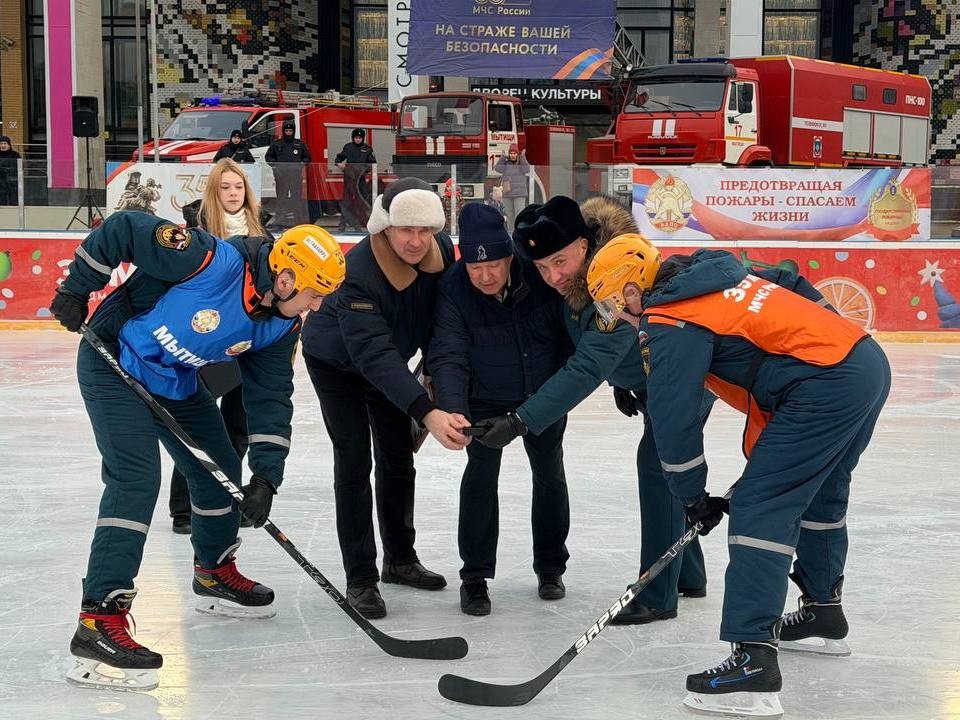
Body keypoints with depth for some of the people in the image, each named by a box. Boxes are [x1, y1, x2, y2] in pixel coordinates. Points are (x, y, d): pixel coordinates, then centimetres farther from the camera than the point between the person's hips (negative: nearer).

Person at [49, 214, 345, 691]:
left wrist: (266, 475, -12)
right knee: (137, 478, -21)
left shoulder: (281, 325, -8)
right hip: (114, 362, -8)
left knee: (220, 469, 16)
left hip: (177, 379, 8)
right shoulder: (211, 261, -32)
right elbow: (123, 229, -25)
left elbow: (270, 397, -4)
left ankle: (215, 575, 41)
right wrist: (77, 289, -16)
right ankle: (100, 619, -23)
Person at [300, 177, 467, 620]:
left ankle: (400, 559, 29)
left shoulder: (442, 251, -23)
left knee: (398, 457, 13)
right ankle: (360, 579, -2)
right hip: (336, 362, -6)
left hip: (390, 357, 6)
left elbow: (440, 319, -4)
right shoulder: (358, 271, -41)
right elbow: (374, 355, -47)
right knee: (354, 463, -9)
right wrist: (427, 413, -55)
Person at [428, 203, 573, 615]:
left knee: (549, 475, 10)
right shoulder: (453, 290, -26)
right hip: (485, 399, -1)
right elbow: (448, 358, -31)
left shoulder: (541, 274, -26)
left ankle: (550, 567, 28)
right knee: (481, 474, -9)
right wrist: (453, 410, -46)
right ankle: (475, 577, 2)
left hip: (544, 394, 1)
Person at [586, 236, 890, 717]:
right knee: (819, 494, 27)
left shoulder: (671, 320, -9)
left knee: (759, 509, -10)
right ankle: (824, 614, 44)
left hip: (828, 384, -10)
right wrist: (762, 459, 26)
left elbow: (672, 417, -7)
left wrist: (692, 497, 6)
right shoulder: (708, 278, 19)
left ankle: (754, 658, -16)